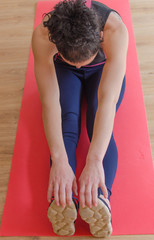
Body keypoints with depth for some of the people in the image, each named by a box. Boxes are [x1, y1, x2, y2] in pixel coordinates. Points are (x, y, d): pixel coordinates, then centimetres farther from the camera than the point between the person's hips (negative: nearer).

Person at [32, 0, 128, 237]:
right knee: (67, 123, -28)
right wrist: (59, 160, -53)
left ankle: (99, 198, -44)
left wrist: (94, 161, -58)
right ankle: (62, 199, -41)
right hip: (63, 69, 1)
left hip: (104, 68, 0)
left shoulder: (116, 30, -41)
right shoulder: (42, 35, -38)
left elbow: (108, 100, -49)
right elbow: (49, 101, -43)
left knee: (100, 124, -29)